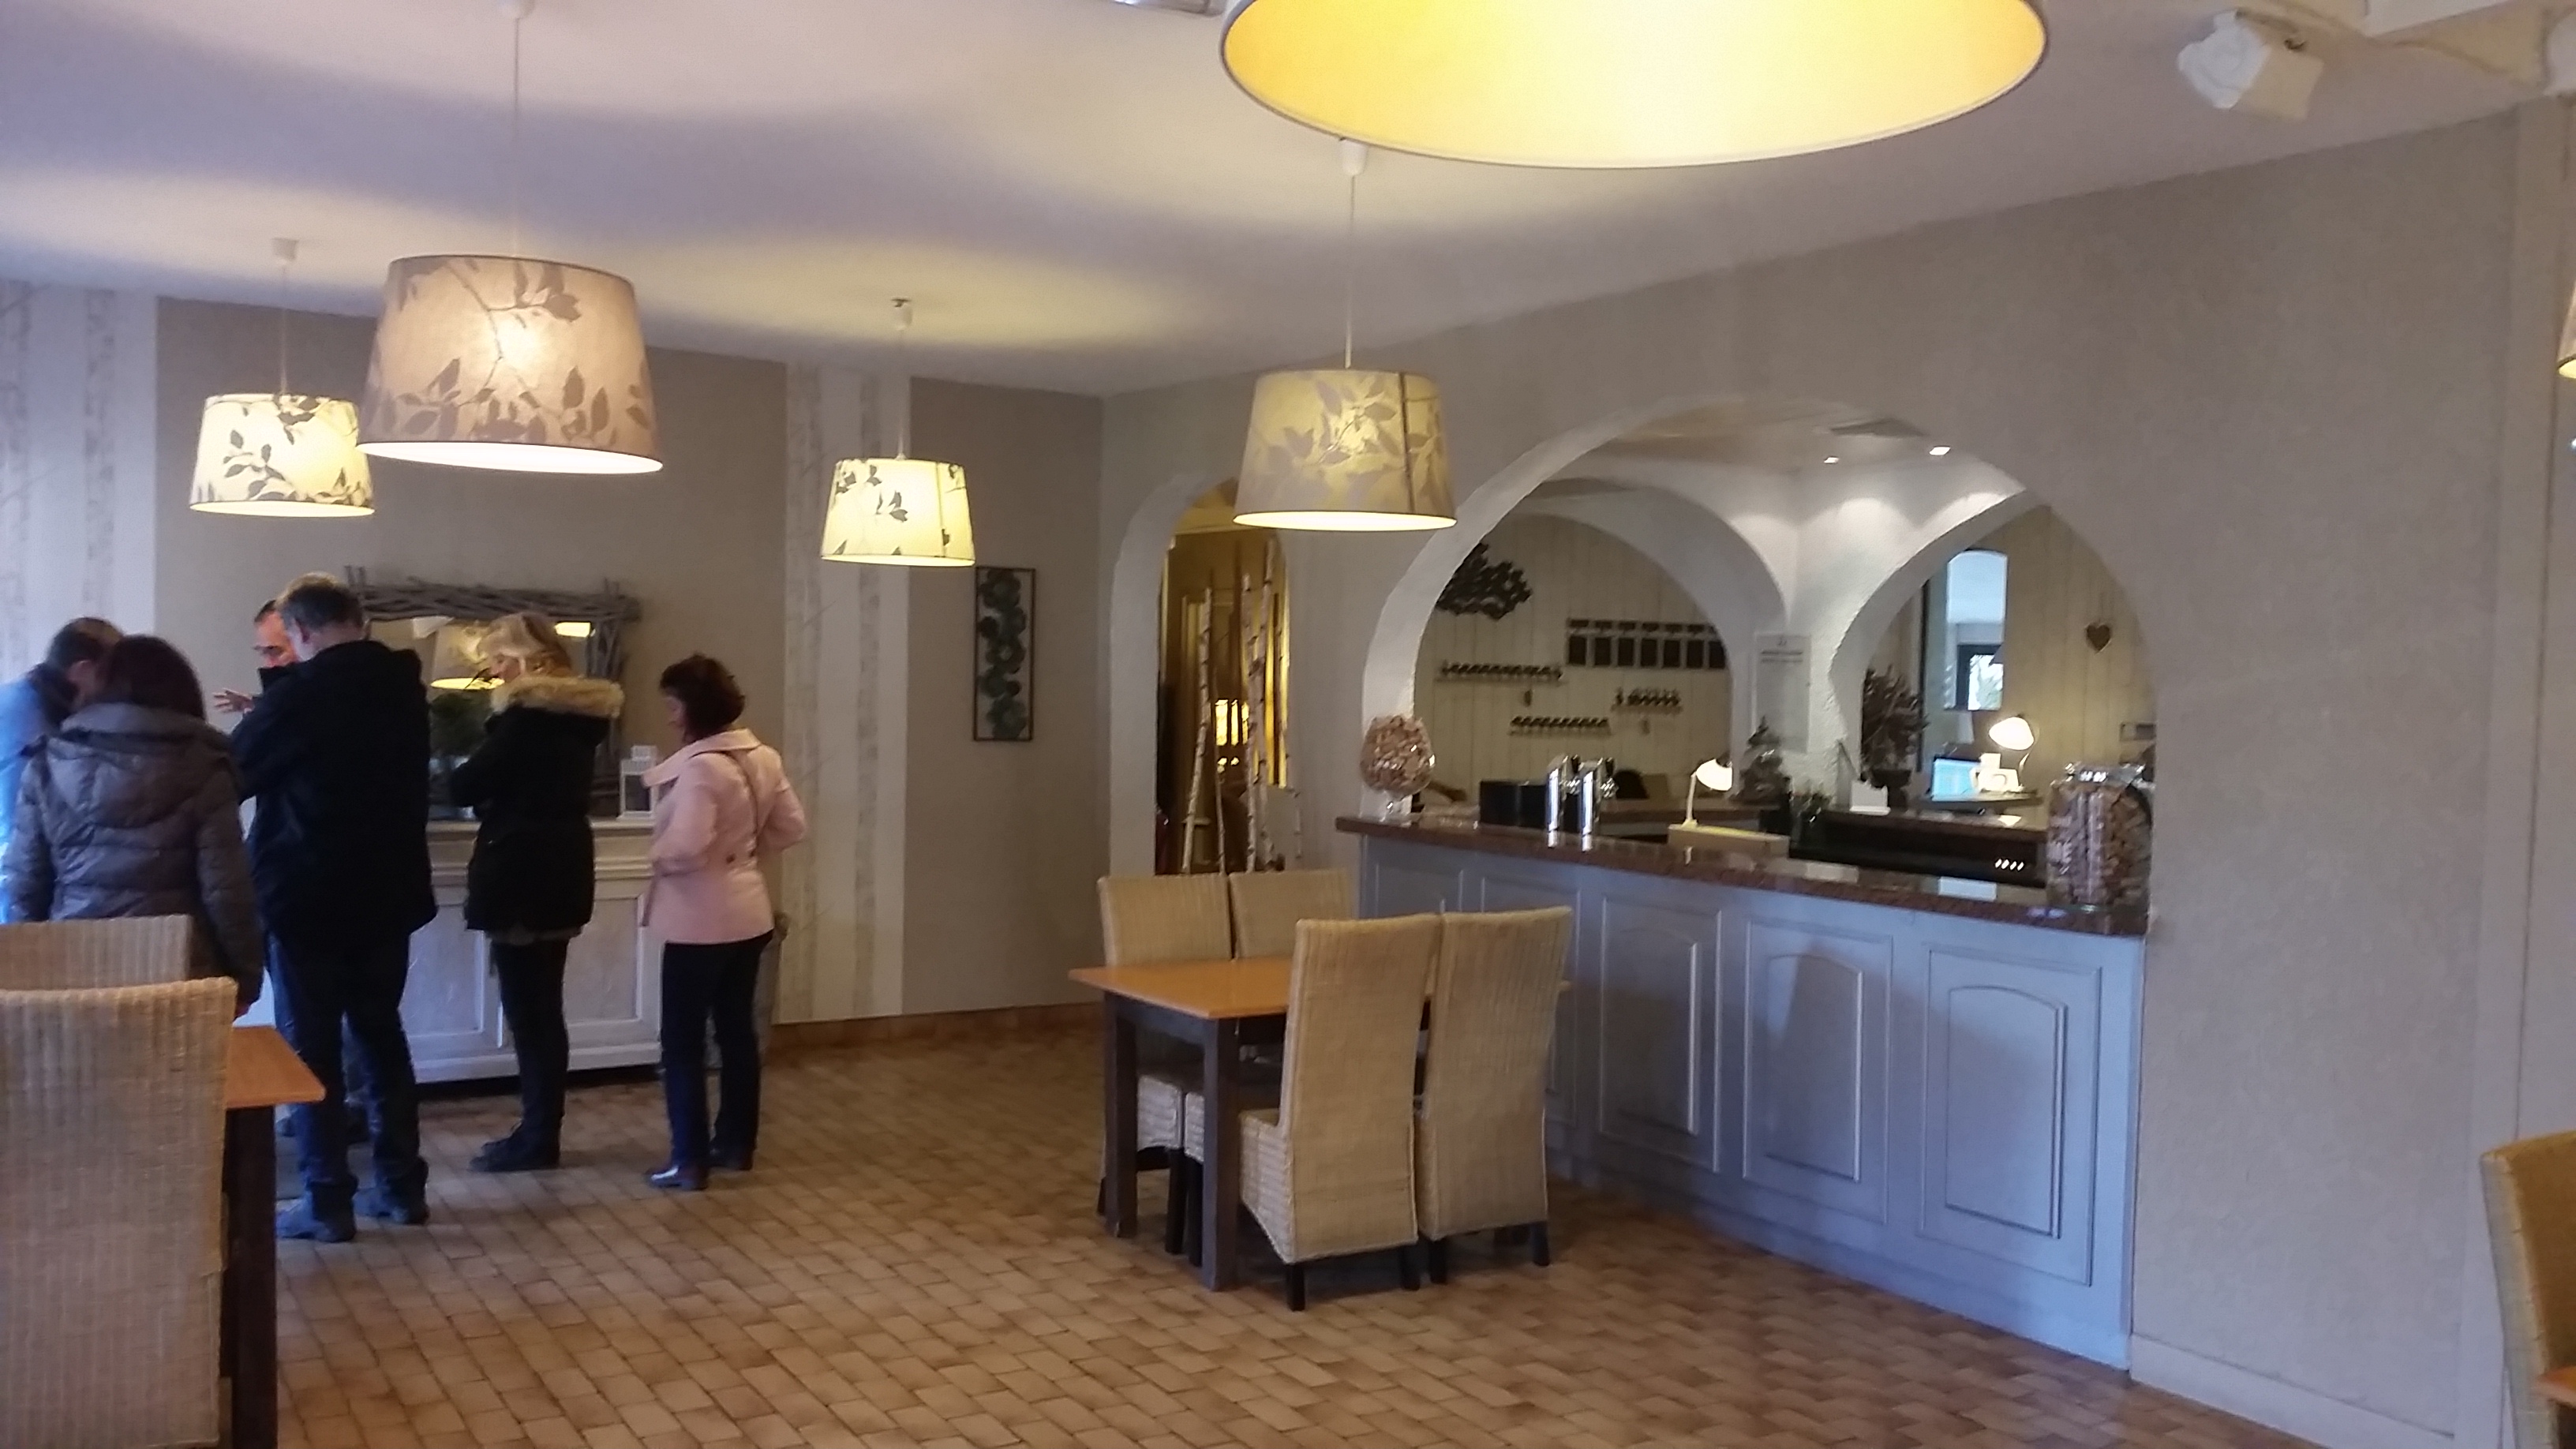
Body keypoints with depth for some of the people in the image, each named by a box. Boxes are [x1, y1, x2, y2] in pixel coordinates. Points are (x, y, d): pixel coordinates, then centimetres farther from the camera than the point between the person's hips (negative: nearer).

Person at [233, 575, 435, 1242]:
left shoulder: (297, 695, -15)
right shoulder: (404, 687, 4)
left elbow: (234, 773, -4)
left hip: (309, 896, -6)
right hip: (388, 893, 6)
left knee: (311, 1046, 3)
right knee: (382, 1034, 14)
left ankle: (327, 1202, 7)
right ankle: (403, 1185, 18)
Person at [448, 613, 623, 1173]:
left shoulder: (527, 712, -15)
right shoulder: (582, 712, 12)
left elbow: (465, 786, -12)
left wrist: (456, 776, 8)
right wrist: (493, 793, 14)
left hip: (521, 875, -9)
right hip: (561, 873, 9)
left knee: (525, 1009, -2)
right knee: (544, 1007, 13)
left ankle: (537, 1138, 3)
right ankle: (543, 1129, 19)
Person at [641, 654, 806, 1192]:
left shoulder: (699, 766, -21)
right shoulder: (763, 758, 4)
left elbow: (686, 845, -28)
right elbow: (791, 827, 9)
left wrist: (660, 857, -7)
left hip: (701, 920, -8)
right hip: (748, 912, 8)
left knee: (683, 1040, 2)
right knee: (737, 1030, 16)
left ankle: (689, 1161, 6)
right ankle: (737, 1144, 24)